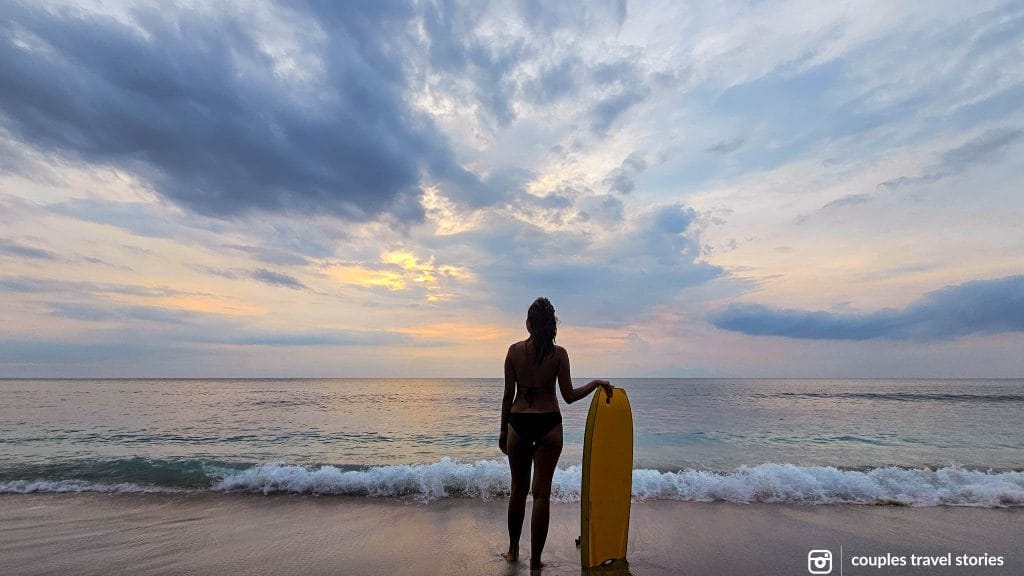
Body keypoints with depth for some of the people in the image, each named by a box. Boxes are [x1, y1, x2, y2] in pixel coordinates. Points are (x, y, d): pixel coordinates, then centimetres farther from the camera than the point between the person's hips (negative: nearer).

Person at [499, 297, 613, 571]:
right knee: (542, 492, 9)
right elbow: (569, 396, -6)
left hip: (518, 423, 1)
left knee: (518, 489, 18)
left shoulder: (515, 350, -4)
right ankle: (535, 561, 18)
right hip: (549, 425, -1)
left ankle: (513, 550, 33)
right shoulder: (559, 353, -6)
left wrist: (503, 430, 9)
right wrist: (596, 383, 9)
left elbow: (508, 395, -2)